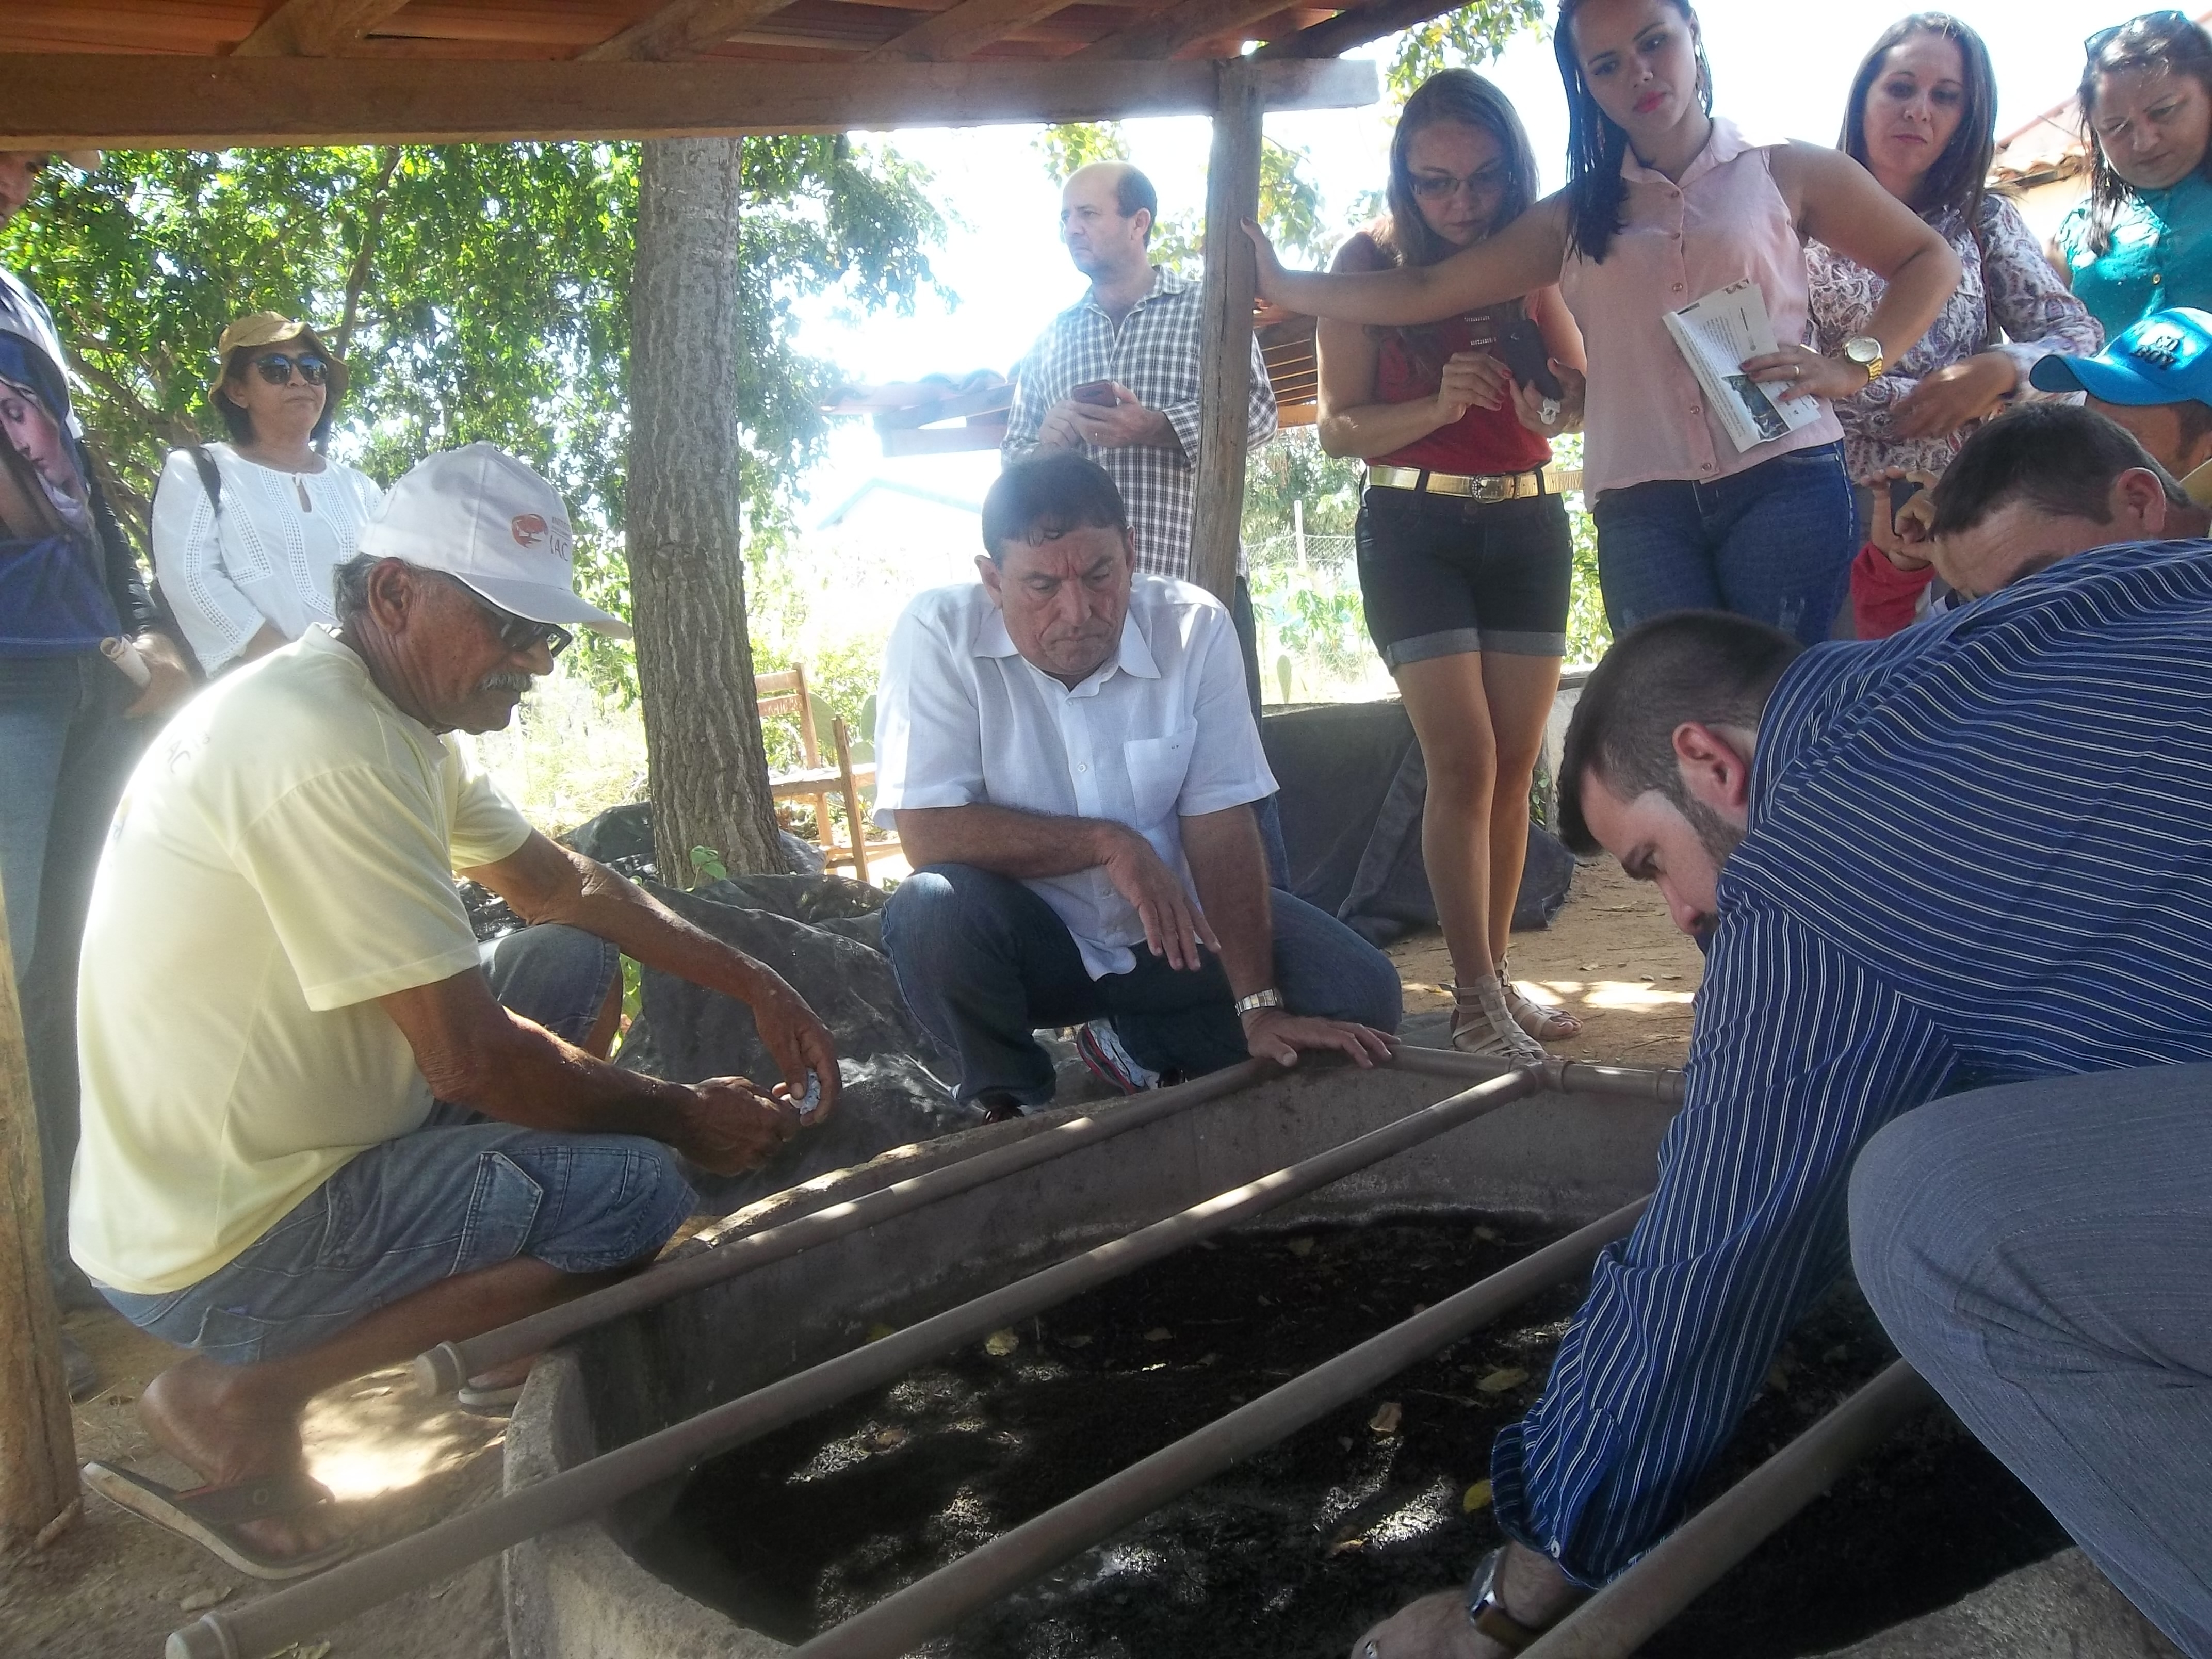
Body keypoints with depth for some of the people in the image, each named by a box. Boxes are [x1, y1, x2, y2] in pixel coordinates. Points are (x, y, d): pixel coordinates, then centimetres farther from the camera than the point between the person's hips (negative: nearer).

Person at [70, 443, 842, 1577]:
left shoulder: (398, 716, 4)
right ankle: (243, 1400, -5)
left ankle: (503, 1333, 14)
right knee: (633, 1186, -21)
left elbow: (556, 883, 15)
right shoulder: (324, 746, -27)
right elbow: (473, 1062, -26)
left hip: (284, 1140, 10)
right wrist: (687, 1117, -12)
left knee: (576, 964, 11)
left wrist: (754, 985, 6)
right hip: (216, 1247, -10)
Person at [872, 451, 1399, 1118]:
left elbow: (1221, 830, -14)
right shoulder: (937, 635, -19)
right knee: (932, 907, -34)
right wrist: (1109, 843, -26)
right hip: (1027, 938, -2)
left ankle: (1137, 1045, 9)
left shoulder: (1194, 627, -13)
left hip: (1171, 929, 2)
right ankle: (1007, 1102, -3)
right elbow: (928, 834, -24)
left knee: (1362, 995, -13)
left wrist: (1260, 1008, -20)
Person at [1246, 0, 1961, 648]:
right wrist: (1283, 284, 12)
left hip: (1782, 482, -1)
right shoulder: (1575, 218, 19)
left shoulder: (1783, 174, 13)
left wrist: (1855, 363, -1)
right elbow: (1425, 292, 17)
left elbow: (1930, 260, 16)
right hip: (1641, 511, 2)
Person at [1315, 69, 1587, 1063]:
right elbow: (1340, 428, -6)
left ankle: (1496, 971, 16)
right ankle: (1475, 999, -5)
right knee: (1463, 762, -11)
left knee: (1515, 764, 4)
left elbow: (1583, 381, 9)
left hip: (1526, 523, 4)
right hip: (1414, 526, -3)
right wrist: (1440, 406, -23)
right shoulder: (1371, 261, -5)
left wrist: (1553, 404, -14)